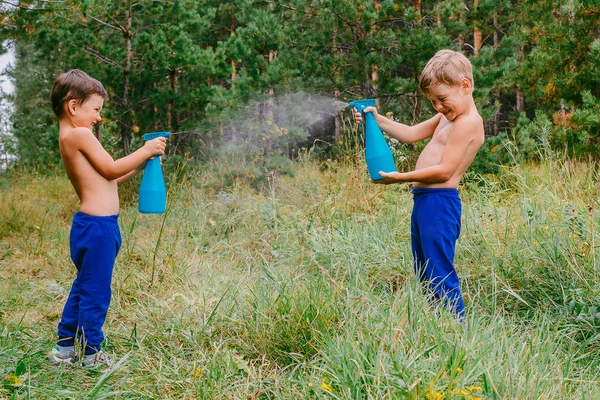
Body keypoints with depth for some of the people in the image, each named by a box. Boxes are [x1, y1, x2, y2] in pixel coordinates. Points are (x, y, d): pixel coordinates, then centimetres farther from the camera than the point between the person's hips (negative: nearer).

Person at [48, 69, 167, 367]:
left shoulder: (68, 137, 16)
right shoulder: (80, 134, -15)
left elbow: (105, 180, 16)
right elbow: (111, 170, -11)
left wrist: (139, 164, 13)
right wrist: (145, 152, -2)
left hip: (89, 223, 10)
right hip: (97, 226, -10)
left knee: (83, 286, 20)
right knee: (95, 291, 0)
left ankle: (65, 347, 29)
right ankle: (89, 355, 10)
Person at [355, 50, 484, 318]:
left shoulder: (468, 122, -15)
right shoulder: (448, 117, 16)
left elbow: (444, 170, -20)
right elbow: (411, 134, 22)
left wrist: (401, 177, -17)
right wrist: (378, 120, 10)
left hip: (439, 204, -11)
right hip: (423, 202, 11)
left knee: (441, 276, -9)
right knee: (425, 276, 16)